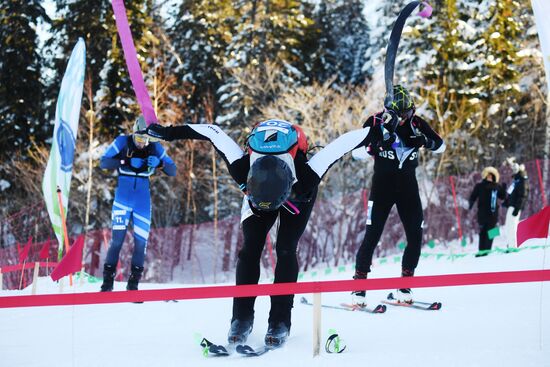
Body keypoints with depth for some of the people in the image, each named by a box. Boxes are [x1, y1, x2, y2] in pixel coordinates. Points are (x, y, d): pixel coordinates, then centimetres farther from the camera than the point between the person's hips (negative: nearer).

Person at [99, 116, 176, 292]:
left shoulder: (155, 147, 0)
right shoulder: (122, 142, -7)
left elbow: (173, 171, -1)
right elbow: (103, 162, -13)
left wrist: (159, 163, -22)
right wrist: (128, 162, -24)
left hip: (143, 200, 2)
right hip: (123, 197, -2)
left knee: (141, 242, 0)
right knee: (117, 239, -10)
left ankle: (133, 285, 13)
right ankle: (107, 282, 0)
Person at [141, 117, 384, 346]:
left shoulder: (307, 179, -45)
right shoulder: (242, 171, -41)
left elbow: (343, 142, -37)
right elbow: (213, 132, -28)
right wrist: (169, 132, -22)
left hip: (297, 196, -1)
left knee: (285, 250, -17)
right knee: (250, 249, -14)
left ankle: (280, 321, -13)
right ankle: (242, 318, -7)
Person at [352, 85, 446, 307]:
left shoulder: (416, 123, 0)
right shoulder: (375, 122, -8)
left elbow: (441, 146, 4)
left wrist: (425, 141, -17)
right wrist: (378, 145, -30)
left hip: (408, 186, 3)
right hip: (383, 185, -3)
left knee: (415, 236, -2)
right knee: (372, 235, -10)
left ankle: (404, 286, 11)